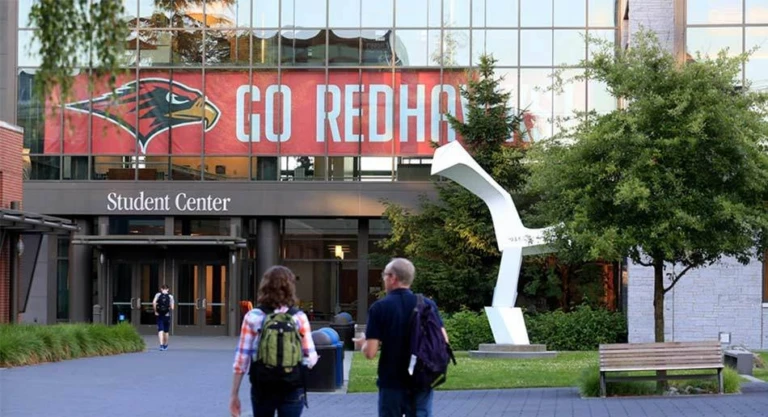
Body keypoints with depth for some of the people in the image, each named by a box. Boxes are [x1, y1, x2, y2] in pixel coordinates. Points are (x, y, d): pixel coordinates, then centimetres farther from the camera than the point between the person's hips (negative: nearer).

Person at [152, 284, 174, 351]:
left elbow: (154, 303, -15)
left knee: (160, 330, -4)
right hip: (167, 315, 1)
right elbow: (172, 307, -5)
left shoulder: (158, 295, 1)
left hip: (159, 315, -1)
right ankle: (165, 345, 27)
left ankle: (161, 345, -21)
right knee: (166, 331, 14)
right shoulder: (170, 296, 1)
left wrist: (155, 311, -5)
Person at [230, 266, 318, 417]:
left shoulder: (253, 317, -3)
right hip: (292, 389, -1)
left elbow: (242, 357, -6)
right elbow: (310, 357, -4)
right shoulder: (299, 317, -3)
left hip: (262, 388, 1)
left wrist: (234, 394, -2)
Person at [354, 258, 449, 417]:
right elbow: (443, 341, -2)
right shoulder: (428, 304, 1)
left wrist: (362, 344, 10)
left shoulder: (380, 308, -9)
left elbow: (370, 352, -13)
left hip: (392, 383, -3)